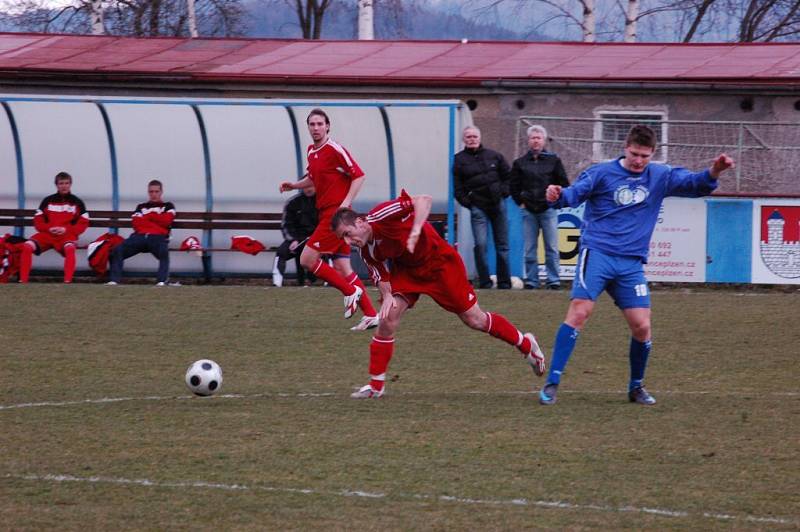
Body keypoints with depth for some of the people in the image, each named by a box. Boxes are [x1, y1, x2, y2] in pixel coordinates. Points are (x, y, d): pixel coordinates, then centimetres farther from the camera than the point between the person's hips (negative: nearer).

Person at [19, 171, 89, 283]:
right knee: (27, 247, -26)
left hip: (67, 235, -2)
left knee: (70, 248, -39)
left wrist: (66, 230, -13)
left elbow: (83, 224, 3)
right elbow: (38, 221, 8)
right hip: (47, 234, 2)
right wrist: (49, 228, -12)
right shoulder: (48, 201, 10)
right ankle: (23, 280, -21)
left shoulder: (77, 202, 7)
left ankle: (67, 281, -41)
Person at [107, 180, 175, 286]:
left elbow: (166, 221, 3)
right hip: (140, 236, 3)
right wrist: (155, 218, 4)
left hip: (158, 237, -3)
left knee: (164, 252, -39)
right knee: (118, 250, -23)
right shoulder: (141, 207, 30)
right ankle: (115, 280, -27)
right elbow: (136, 224, 11)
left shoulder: (168, 206, 24)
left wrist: (149, 216, 11)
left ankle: (162, 281, -45)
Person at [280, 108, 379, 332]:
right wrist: (294, 185, 12)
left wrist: (346, 203, -21)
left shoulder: (335, 149, -12)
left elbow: (358, 175, -13)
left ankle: (351, 291, -3)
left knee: (307, 259, -12)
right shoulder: (311, 152, 13)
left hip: (336, 213, -9)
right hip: (325, 212, 9)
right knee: (342, 268, 6)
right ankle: (370, 315, 8)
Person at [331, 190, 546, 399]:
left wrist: (415, 231, -46)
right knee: (388, 318, -11)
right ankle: (375, 385, -1)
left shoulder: (382, 216, -31)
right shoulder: (366, 251, -11)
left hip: (440, 261, -6)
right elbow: (380, 274, -2)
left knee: (475, 320, 3)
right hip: (407, 269, 6)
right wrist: (387, 295, -22)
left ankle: (526, 344, 25)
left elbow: (424, 199, -37)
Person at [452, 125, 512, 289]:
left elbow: (507, 176, 18)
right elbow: (457, 187, 1)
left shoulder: (493, 156, 8)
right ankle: (485, 282, -7)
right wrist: (467, 202, -7)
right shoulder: (459, 160, 1)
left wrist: (504, 192, 5)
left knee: (502, 245, 6)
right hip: (478, 207, -3)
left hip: (498, 203, 3)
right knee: (481, 245, -14)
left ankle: (504, 282, 14)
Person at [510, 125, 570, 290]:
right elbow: (514, 186, 15)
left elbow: (564, 184, 8)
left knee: (552, 248, -3)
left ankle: (553, 280, 0)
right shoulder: (520, 163, 9)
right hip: (528, 211, 2)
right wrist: (521, 202, 6)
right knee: (530, 249, 2)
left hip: (548, 210, -2)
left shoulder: (553, 160, 5)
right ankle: (531, 281, 6)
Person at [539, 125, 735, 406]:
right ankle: (552, 383, -15)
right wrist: (558, 196, -34)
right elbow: (574, 193, -10)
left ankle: (636, 387, 21)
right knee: (579, 312, -19)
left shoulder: (660, 177, 10)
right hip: (597, 253, -3)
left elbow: (694, 184, 7)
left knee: (642, 327, -3)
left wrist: (713, 172, -14)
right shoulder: (602, 173, -1)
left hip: (632, 263, 3)